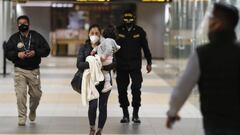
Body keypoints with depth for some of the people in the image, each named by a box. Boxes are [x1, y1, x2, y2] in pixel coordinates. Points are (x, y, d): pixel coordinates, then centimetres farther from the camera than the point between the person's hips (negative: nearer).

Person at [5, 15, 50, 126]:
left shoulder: (36, 36, 4)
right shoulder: (14, 38, 4)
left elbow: (46, 50, 2)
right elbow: (7, 53, 3)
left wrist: (35, 52, -14)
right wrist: (17, 54, -16)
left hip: (34, 70, 1)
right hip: (20, 70, -1)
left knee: (36, 94, 7)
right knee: (20, 95, -10)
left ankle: (32, 110, 36)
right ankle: (22, 117, -1)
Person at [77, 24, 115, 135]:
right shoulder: (84, 48, 6)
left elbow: (114, 63, -5)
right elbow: (79, 64, -7)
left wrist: (104, 66, -23)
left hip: (105, 80, 1)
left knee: (103, 106, 3)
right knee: (93, 105, -15)